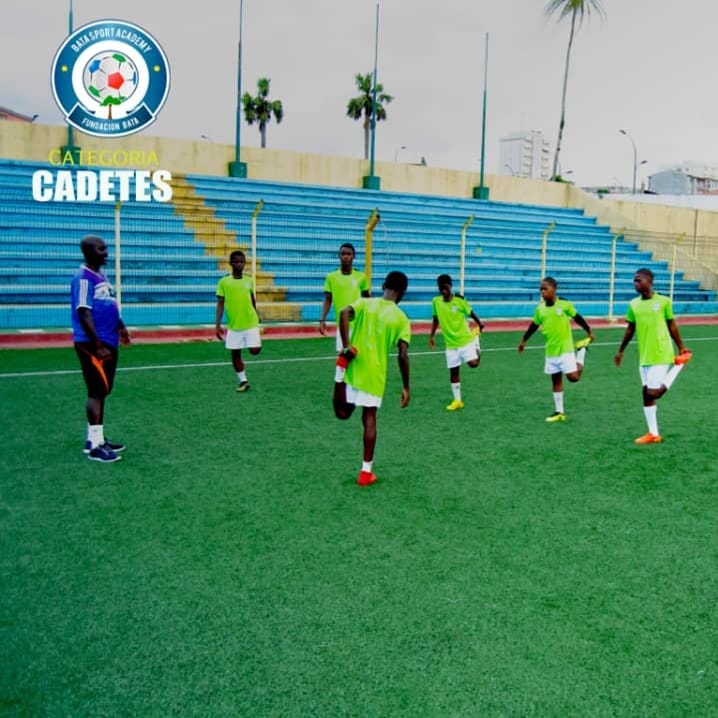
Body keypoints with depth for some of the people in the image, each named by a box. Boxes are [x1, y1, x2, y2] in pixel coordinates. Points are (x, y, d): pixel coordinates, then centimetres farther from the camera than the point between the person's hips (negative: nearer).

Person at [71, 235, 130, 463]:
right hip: (92, 345, -10)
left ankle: (95, 438, 24)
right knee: (97, 391, -7)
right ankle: (95, 445, -2)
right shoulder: (84, 278, -15)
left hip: (108, 343, 10)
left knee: (102, 391, 14)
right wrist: (98, 345, -23)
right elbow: (84, 315, -21)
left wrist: (120, 326, 24)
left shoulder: (101, 276, 14)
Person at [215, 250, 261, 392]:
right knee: (235, 354, 5)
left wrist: (256, 317, 22)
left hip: (250, 323, 1)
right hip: (233, 326, -1)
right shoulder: (224, 282, -4)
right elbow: (220, 304, -4)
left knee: (255, 350, -10)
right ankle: (242, 381, 19)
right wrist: (217, 325, -8)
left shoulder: (249, 281, 3)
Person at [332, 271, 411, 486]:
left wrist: (345, 346, -19)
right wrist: (406, 387, -2)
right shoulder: (401, 319, -2)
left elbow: (344, 313, -20)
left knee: (343, 413, 16)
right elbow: (403, 355, -9)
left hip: (353, 369, 1)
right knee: (369, 418, 8)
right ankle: (366, 471, 10)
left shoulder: (365, 303, 2)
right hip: (375, 374, -1)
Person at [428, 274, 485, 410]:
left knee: (473, 363, -16)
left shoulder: (459, 300, -13)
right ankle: (457, 400, 18)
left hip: (465, 339, -3)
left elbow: (470, 313, -2)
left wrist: (480, 324, -9)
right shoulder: (436, 302, -3)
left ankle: (477, 345, 19)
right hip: (450, 343, 3)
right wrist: (431, 336, 9)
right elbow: (435, 319, 10)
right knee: (453, 372, 5)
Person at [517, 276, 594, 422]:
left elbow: (578, 318, 0)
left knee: (573, 377, -8)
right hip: (550, 351, 4)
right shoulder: (540, 309, -1)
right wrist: (524, 340, 17)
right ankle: (559, 412, 17)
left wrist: (589, 332, 7)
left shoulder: (565, 304, -12)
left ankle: (582, 351, 20)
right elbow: (534, 325, 12)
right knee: (556, 380, 8)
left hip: (565, 348, -4)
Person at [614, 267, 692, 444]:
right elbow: (630, 329, 14)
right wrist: (621, 351, 17)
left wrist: (681, 348, 4)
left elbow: (672, 326, 1)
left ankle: (678, 364, 11)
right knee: (646, 394, 6)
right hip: (644, 357, 5)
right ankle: (653, 434, 15)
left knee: (652, 393, -11)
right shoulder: (633, 304, 3)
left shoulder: (664, 301, -9)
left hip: (661, 355, -5)